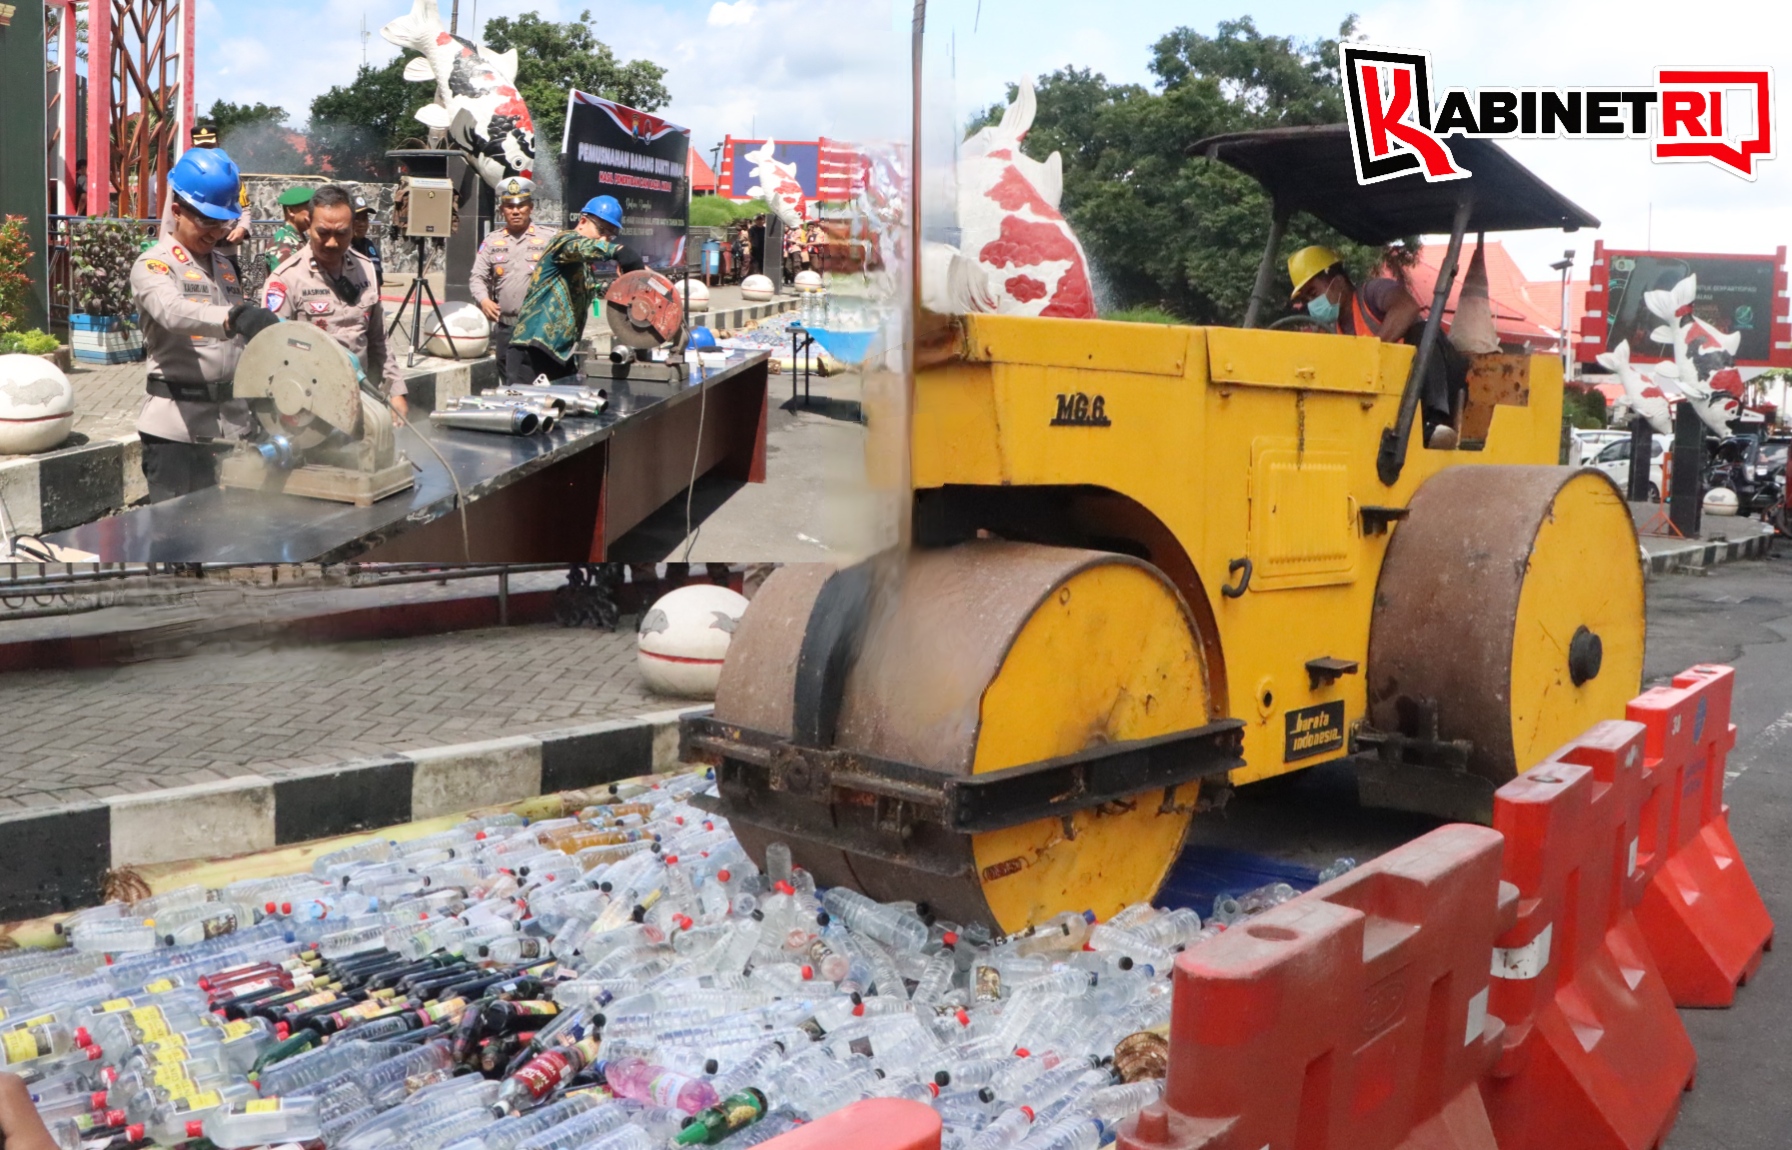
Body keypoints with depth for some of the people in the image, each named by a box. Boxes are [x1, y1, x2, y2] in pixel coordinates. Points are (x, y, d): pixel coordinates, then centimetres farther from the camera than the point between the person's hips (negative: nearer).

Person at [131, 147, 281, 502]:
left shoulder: (225, 267, 16)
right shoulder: (153, 265, -6)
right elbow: (174, 313, -30)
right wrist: (234, 317, -48)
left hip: (230, 421, 6)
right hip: (176, 423, -6)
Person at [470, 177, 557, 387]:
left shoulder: (549, 239, 2)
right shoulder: (492, 242, 15)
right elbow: (478, 277, 12)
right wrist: (483, 300, -8)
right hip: (504, 326, 5)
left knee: (519, 384, -12)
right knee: (508, 383, 11)